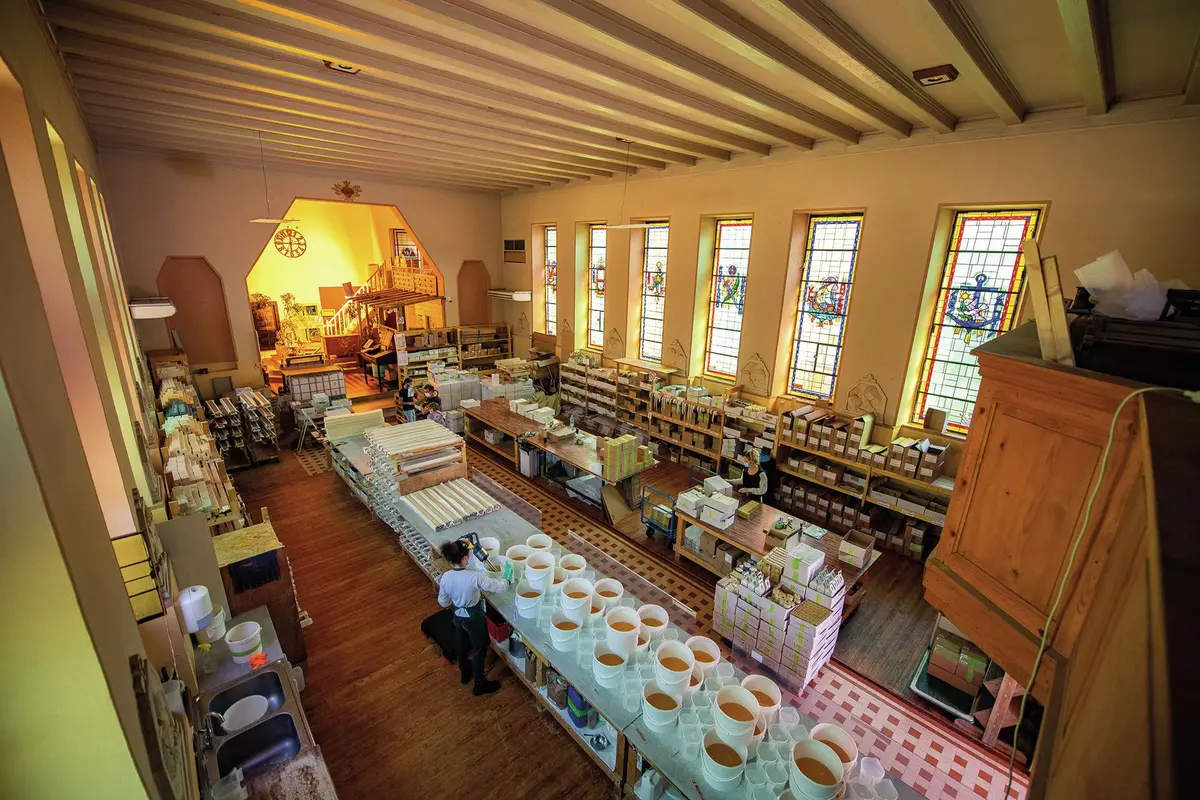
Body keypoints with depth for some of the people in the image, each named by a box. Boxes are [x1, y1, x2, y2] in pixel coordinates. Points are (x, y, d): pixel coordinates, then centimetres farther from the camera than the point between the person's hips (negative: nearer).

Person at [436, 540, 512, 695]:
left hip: (458, 616, 6)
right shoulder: (475, 577, -35)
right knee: (480, 650, 18)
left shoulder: (445, 577, -18)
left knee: (461, 646, 30)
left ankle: (465, 673, 56)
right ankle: (480, 684, 37)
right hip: (474, 618, -6)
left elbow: (443, 602, -1)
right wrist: (507, 575, -5)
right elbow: (501, 586, -25)